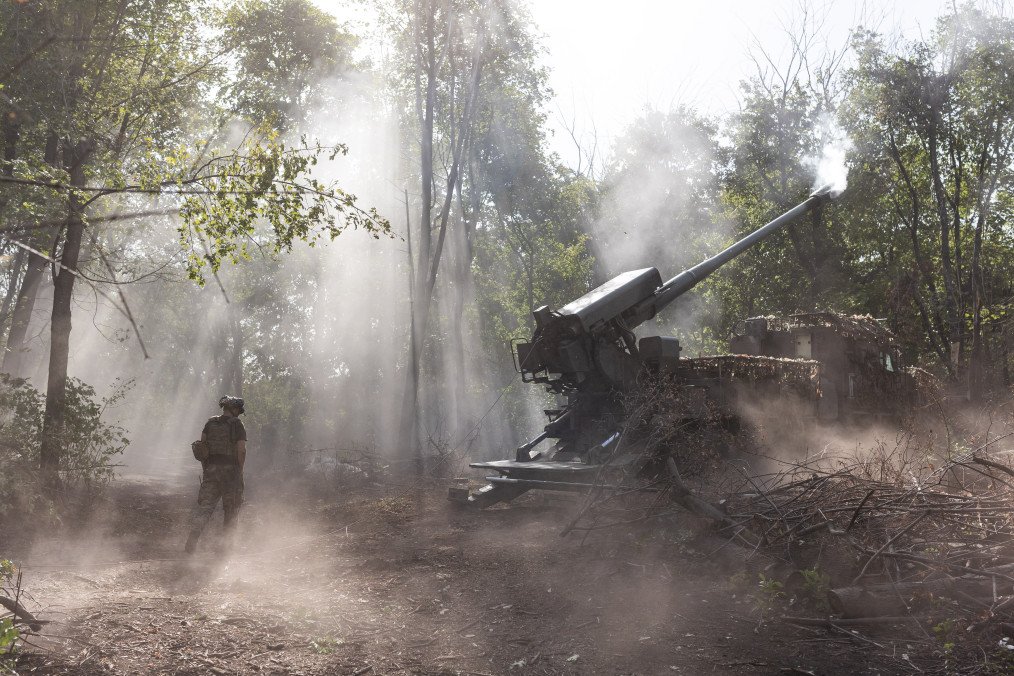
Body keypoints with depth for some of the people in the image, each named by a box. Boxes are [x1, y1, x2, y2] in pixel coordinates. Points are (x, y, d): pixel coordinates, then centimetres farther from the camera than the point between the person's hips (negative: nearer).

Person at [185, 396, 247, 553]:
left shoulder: (210, 423, 9)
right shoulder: (237, 425, -4)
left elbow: (202, 445, 6)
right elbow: (241, 450, -10)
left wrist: (205, 466, 12)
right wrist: (239, 471, 1)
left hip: (211, 468, 3)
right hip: (230, 469, -3)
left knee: (205, 505, 0)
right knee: (231, 508, 9)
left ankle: (194, 533, -21)